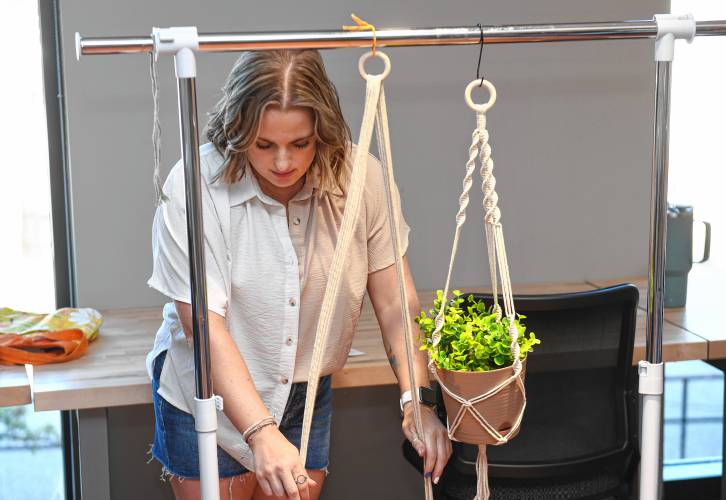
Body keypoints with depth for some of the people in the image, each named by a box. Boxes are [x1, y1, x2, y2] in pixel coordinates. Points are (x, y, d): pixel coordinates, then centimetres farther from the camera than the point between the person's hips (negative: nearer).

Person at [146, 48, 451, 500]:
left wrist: (417, 403, -21)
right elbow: (204, 326, -27)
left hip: (306, 396, 3)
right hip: (209, 401, -2)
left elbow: (395, 305, -10)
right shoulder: (195, 186, -24)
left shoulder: (362, 178, -15)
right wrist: (261, 433, -35)